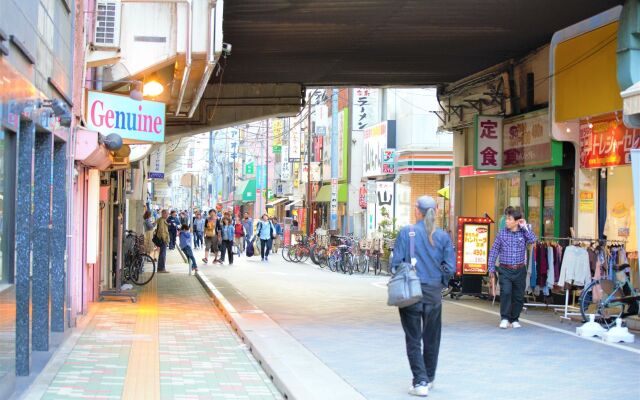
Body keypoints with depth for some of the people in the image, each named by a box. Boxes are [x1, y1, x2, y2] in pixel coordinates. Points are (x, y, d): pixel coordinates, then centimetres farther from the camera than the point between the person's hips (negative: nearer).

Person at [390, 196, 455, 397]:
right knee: (431, 338, 17)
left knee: (414, 339, 4)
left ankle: (420, 382, -2)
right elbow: (450, 267, -3)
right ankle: (429, 378, 29)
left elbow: (396, 262, -10)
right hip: (434, 293, 3)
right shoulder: (443, 236, -2)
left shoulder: (406, 232, -9)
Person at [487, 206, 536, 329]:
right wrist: (491, 268, 2)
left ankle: (514, 319, 24)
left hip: (520, 270, 1)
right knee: (505, 292, -18)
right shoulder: (501, 234, 1)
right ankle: (504, 318, -8)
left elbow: (533, 239, -19)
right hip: (505, 270, -1)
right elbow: (493, 251, 5)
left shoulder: (524, 233, 2)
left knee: (518, 296, 8)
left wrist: (524, 227, -11)